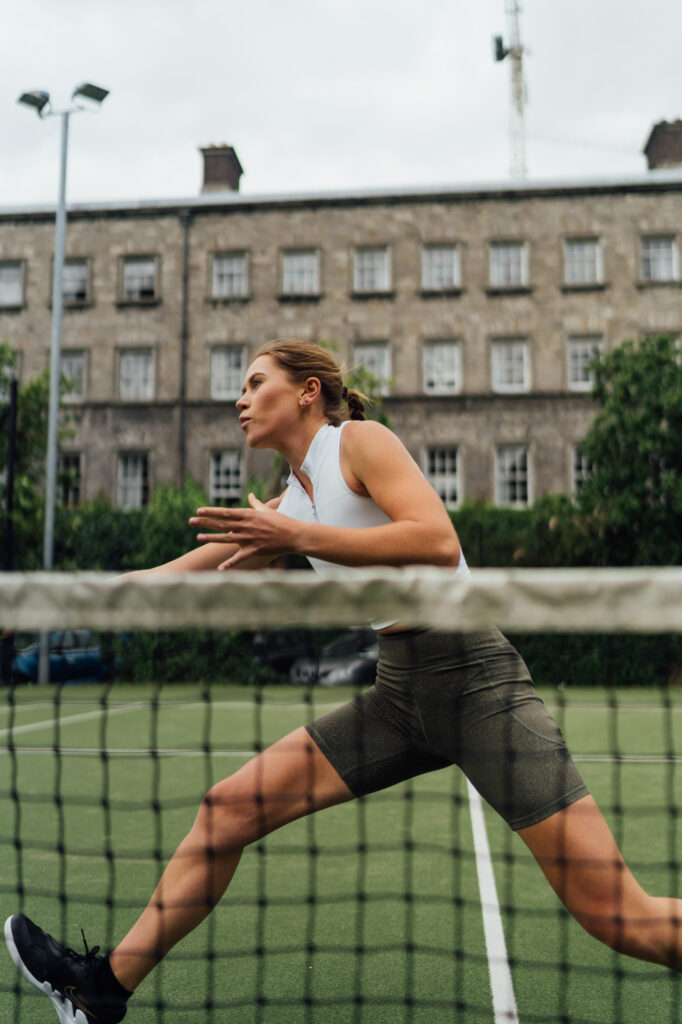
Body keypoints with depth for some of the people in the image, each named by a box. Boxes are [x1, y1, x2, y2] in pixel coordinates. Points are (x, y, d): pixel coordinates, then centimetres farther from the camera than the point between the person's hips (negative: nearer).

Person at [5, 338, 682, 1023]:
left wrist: (296, 536, -19)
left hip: (475, 682, -7)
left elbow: (439, 543, -20)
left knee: (619, 920, -9)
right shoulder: (285, 506, 16)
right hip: (398, 692, 7)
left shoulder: (361, 439, -5)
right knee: (227, 810, 3)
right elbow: (171, 578, 22)